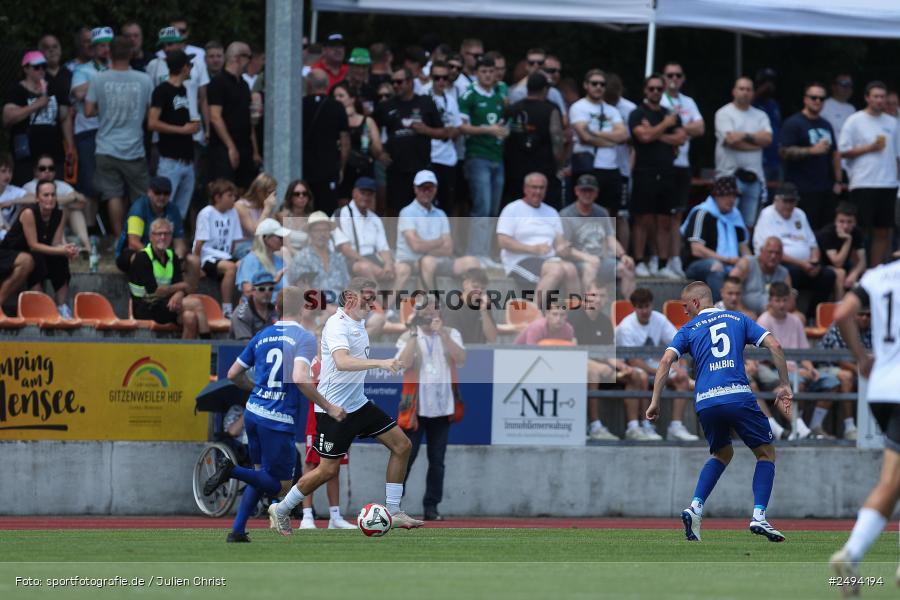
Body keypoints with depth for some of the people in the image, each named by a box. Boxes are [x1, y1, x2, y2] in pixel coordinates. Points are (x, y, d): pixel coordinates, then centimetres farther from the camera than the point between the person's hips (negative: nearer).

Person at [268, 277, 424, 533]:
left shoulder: (358, 323, 9)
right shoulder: (337, 324, -20)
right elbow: (342, 362, -38)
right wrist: (380, 363, -46)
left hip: (359, 404, 9)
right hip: (334, 407, -9)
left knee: (402, 445, 2)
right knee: (328, 469, -6)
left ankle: (393, 512, 8)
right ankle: (280, 510, 13)